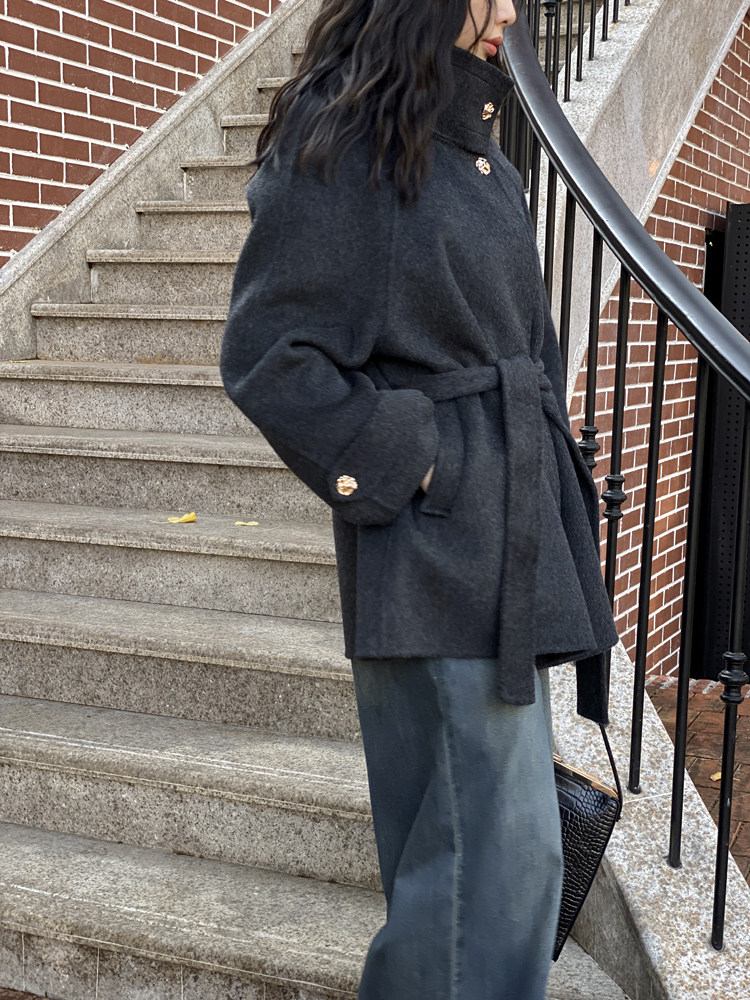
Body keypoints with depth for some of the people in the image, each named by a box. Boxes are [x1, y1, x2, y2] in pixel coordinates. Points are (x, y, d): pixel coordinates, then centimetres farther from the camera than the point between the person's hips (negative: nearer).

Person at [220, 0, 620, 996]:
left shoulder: (480, 152, 17)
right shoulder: (334, 141, -9)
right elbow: (267, 354, -13)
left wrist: (567, 526, 16)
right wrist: (398, 462, -12)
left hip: (516, 532, 9)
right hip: (433, 543, -9)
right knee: (505, 845, -5)